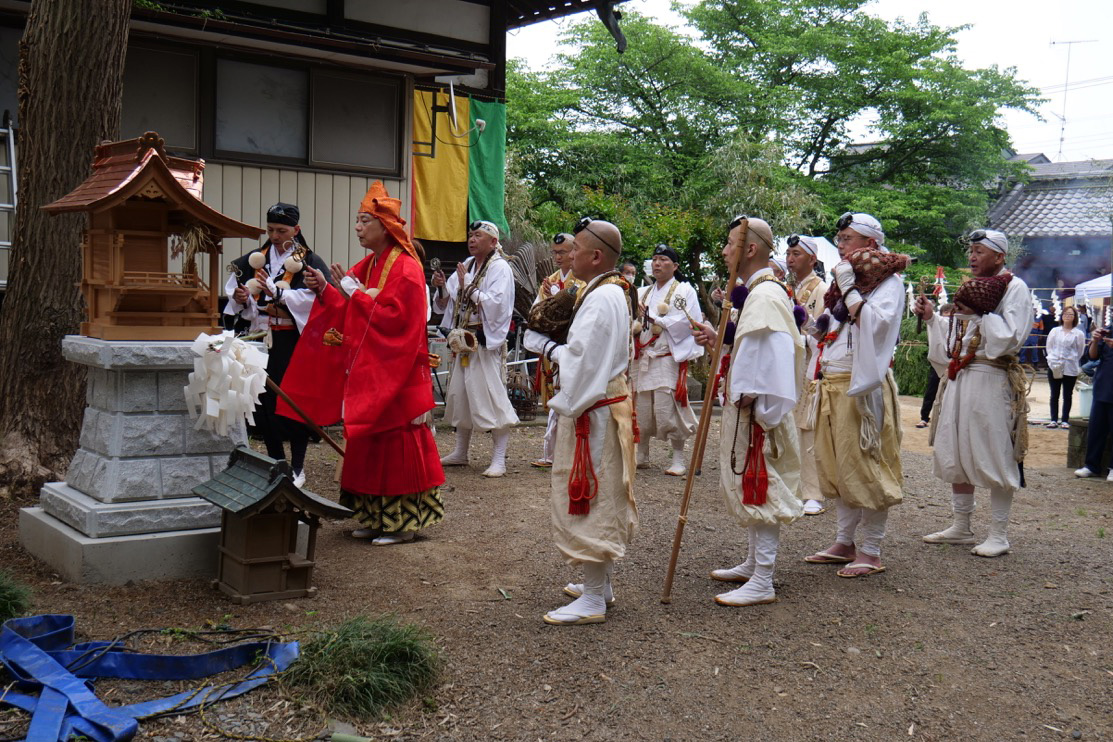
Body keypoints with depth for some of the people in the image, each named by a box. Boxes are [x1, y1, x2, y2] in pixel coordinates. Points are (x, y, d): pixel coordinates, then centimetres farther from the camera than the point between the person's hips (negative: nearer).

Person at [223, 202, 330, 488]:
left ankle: (297, 468, 8)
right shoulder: (254, 259, 11)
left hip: (294, 341, -5)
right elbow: (233, 289, 16)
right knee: (263, 401, 7)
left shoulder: (309, 262, -3)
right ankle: (276, 462, 23)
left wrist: (276, 292, -23)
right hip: (261, 339, 5)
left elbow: (314, 299, -17)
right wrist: (239, 298, -5)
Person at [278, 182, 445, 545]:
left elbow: (393, 317, -21)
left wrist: (354, 291, -18)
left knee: (397, 444, -3)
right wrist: (325, 289, -1)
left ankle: (404, 520, 6)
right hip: (365, 372, 8)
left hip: (396, 373, -8)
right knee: (368, 444, 10)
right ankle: (376, 517, 19)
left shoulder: (405, 269, -12)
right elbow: (350, 314, 13)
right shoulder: (366, 266, 13)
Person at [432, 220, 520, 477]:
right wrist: (442, 287, -5)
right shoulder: (466, 265, 14)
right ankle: (460, 452, 26)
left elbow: (497, 304, -20)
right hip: (464, 340, 8)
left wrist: (467, 286, -19)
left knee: (492, 394, -9)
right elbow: (446, 303, 16)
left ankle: (499, 459, -6)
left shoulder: (500, 268, -7)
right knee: (460, 394, 13)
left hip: (487, 341, -8)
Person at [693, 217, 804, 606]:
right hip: (744, 409, 11)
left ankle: (762, 583, 0)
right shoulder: (755, 291, 14)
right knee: (749, 489, 19)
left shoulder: (766, 295, -20)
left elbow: (776, 352, -30)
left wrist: (755, 400, -29)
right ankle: (753, 563, 32)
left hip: (758, 411, -11)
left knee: (760, 490, -6)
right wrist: (720, 338, 11)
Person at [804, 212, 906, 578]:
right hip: (832, 384, 9)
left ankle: (870, 551, 3)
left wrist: (849, 288, -18)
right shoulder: (842, 278, 19)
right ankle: (845, 542, 21)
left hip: (863, 386, -8)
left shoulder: (887, 282, -5)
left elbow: (874, 325, -23)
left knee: (865, 467, -4)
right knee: (836, 466, 11)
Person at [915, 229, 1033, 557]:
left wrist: (980, 314, -16)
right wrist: (932, 317, 7)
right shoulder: (971, 287, 18)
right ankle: (960, 527, 21)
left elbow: (1012, 336, -16)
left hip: (991, 381, -8)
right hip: (959, 378, 8)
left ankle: (998, 535, 4)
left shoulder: (1014, 288, -5)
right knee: (955, 453, 10)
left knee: (994, 455, -4)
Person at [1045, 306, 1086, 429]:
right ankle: (1054, 419, 13)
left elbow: (1080, 352, 5)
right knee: (1054, 395, 7)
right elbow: (1049, 347, 10)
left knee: (1067, 395, 4)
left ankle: (1064, 420, 10)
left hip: (1070, 369, -2)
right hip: (1054, 367, 2)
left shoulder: (1079, 334, -2)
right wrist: (1053, 360, 0)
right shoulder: (1054, 331, 5)